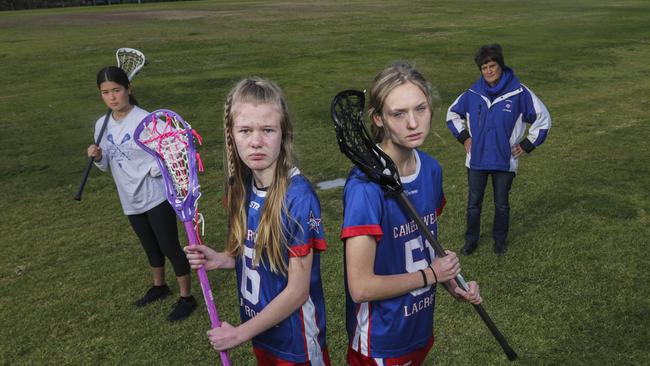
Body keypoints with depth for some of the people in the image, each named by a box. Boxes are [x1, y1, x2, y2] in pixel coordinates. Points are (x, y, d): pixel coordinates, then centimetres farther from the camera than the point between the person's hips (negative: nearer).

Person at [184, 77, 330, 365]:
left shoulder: (298, 196, -26)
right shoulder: (241, 187, -7)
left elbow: (297, 290, -21)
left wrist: (241, 333, -13)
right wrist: (221, 260, -11)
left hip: (296, 343, -6)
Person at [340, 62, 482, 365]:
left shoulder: (431, 169, -5)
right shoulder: (366, 186, -27)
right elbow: (361, 287, -27)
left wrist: (451, 283, -5)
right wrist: (430, 275, -16)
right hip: (381, 341, -6)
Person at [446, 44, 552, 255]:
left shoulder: (519, 92, -10)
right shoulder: (473, 94, -3)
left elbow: (543, 118, -1)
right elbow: (453, 113, 15)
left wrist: (527, 145, -1)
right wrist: (464, 137, 7)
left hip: (505, 161, -2)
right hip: (476, 160, 2)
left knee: (501, 204, 13)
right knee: (474, 203, 11)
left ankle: (500, 239, 33)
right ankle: (471, 240, 28)